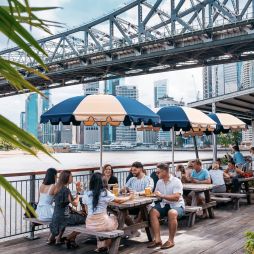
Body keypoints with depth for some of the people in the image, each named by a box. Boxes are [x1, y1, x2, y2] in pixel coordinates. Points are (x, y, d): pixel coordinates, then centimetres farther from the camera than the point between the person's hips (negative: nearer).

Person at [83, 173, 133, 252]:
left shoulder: (86, 194, 2)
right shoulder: (105, 193, -9)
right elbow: (119, 200, 5)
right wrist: (129, 197, 25)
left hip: (89, 224, 4)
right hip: (102, 224, -4)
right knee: (115, 219, 29)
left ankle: (101, 245, 34)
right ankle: (106, 245, 40)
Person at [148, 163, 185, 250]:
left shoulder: (176, 181, -11)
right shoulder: (159, 182, 9)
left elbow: (176, 197, -21)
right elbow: (156, 194, 13)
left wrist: (162, 195, -21)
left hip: (177, 205, -6)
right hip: (164, 204, 6)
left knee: (172, 213, -38)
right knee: (153, 212, -22)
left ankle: (171, 240, -22)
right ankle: (157, 239, -21)